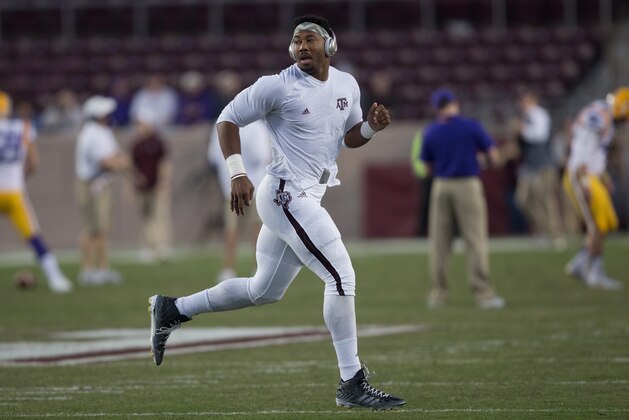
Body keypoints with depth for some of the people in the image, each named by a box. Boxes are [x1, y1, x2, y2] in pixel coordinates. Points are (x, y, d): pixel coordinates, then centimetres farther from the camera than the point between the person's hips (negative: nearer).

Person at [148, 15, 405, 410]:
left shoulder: (347, 85, 8)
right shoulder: (278, 87, -11)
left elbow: (350, 137, 19)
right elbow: (228, 119, -4)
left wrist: (372, 126, -3)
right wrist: (238, 173, -12)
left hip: (309, 196, 8)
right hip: (287, 195, -8)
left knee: (264, 291, 17)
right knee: (341, 277, -13)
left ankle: (172, 310, 30)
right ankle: (352, 383, -8)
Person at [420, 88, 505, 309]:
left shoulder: (430, 132, 2)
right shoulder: (471, 127, -6)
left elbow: (428, 166, 8)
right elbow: (494, 156, -5)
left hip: (441, 187, 3)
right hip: (468, 185, -3)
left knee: (439, 242, 9)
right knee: (475, 240, -2)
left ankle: (438, 293, 9)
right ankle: (483, 293, -5)